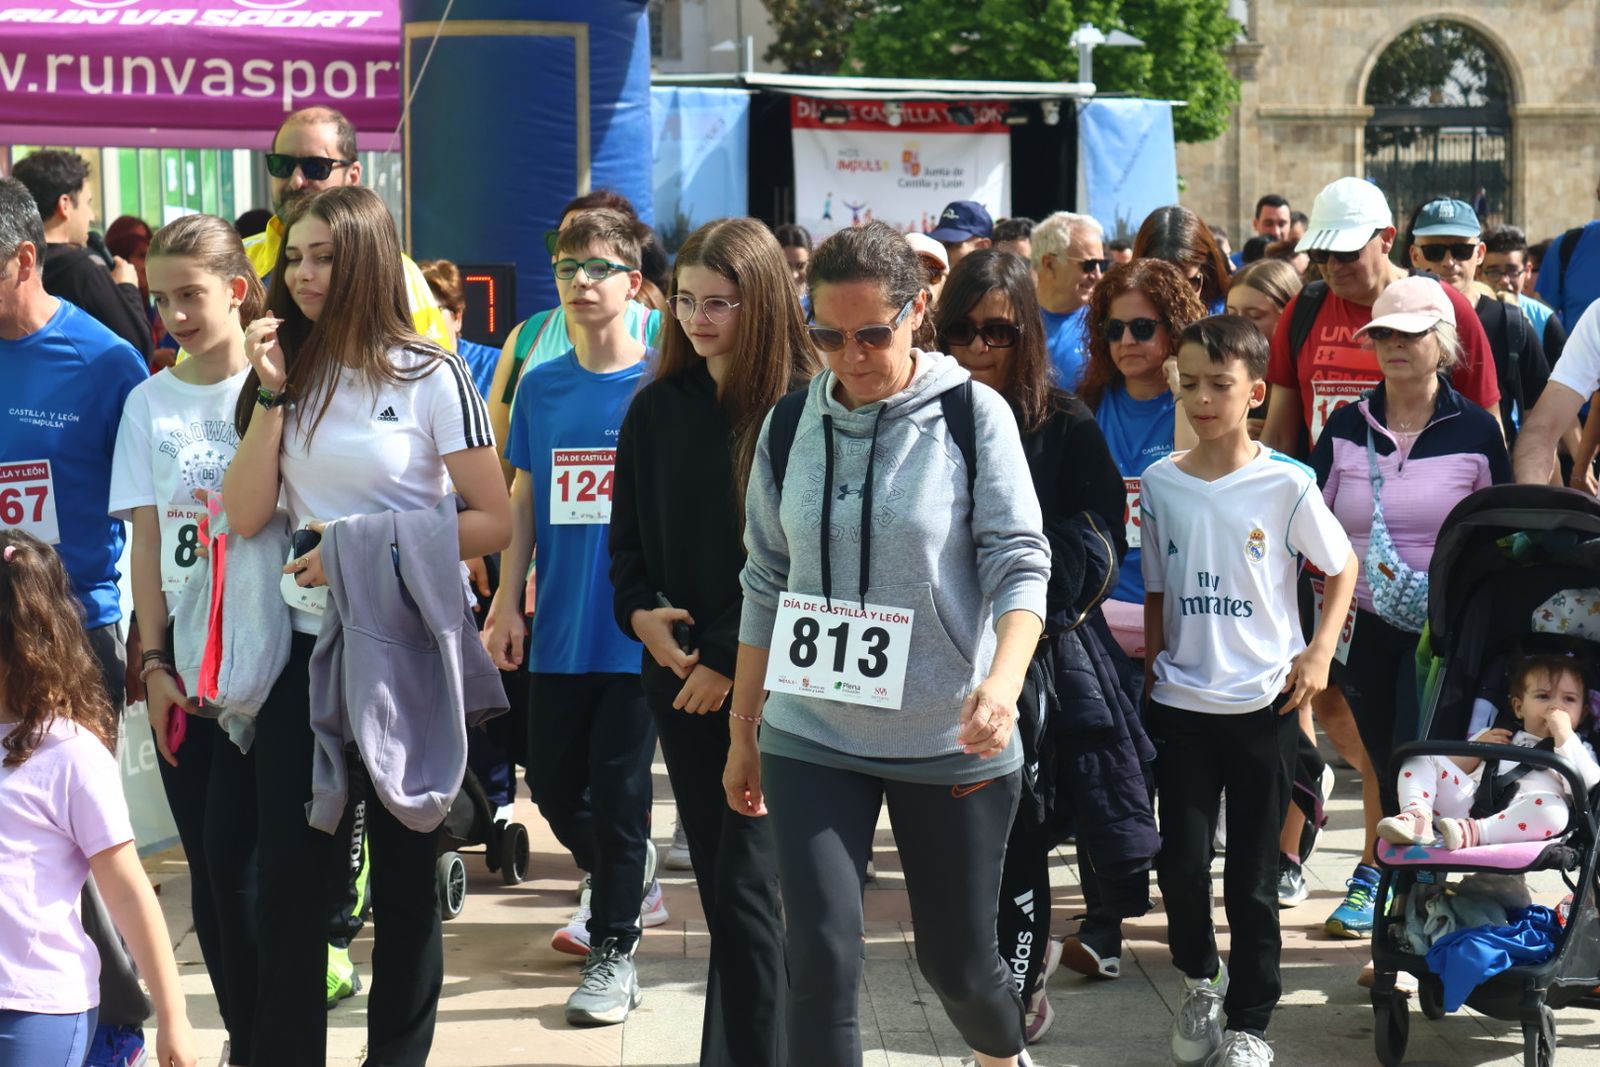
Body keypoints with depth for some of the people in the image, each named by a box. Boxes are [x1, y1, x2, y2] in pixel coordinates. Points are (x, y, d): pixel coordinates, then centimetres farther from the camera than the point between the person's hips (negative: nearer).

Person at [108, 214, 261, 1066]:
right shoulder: (149, 402, 8)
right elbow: (148, 542, 6)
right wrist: (154, 662, 0)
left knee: (236, 860, -8)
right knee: (207, 866, 6)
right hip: (184, 651, 4)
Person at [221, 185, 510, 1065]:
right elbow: (245, 517, -3)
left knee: (405, 872, 8)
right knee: (288, 877, 3)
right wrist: (271, 393, -9)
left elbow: (494, 523, -8)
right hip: (306, 645, 3)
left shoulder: (430, 376, -6)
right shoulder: (289, 371, 5)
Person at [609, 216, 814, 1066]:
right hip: (679, 676, 5)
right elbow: (626, 537, 14)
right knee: (721, 888, 11)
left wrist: (734, 659, -14)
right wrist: (640, 612, -5)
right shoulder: (656, 409, 7)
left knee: (745, 891, -8)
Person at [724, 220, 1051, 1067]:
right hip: (810, 739, 2)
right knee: (822, 959, -8)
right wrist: (742, 730, 12)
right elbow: (766, 585, 9)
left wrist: (1004, 679, -30)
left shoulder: (973, 415, -7)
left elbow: (1020, 565, -11)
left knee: (957, 956, 11)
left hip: (950, 742, -2)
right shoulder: (791, 423, 2)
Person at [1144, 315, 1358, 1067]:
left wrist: (1320, 652, -6)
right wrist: (1151, 665, 5)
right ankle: (1199, 979, 26)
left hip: (1264, 701, -2)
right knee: (1181, 860, -2)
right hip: (1180, 703, 2)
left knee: (1252, 876, 5)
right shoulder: (1160, 483, 1)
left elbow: (1342, 568, 4)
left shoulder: (1286, 483, -7)